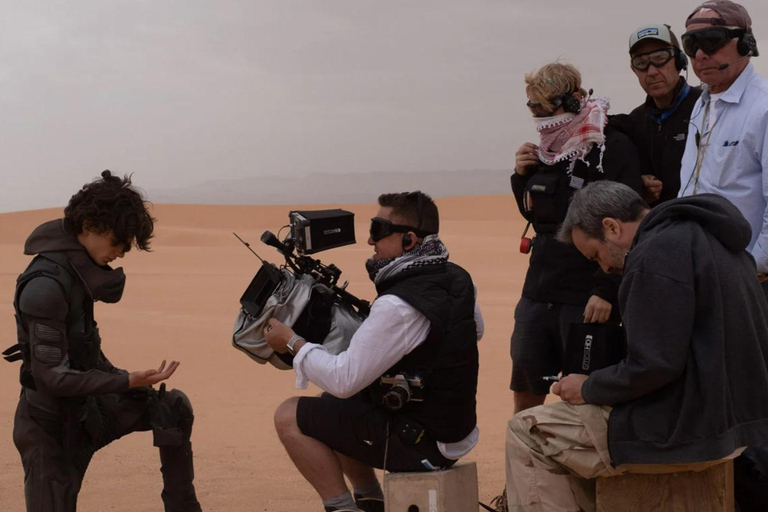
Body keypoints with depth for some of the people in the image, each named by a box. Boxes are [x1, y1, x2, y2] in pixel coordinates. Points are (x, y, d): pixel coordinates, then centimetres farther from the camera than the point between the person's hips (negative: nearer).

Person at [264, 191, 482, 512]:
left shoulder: (398, 307, -27)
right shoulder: (459, 279, 0)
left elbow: (343, 380, -23)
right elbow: (475, 330, 22)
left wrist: (292, 343, -10)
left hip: (418, 442, -9)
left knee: (289, 417, -4)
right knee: (333, 403, 25)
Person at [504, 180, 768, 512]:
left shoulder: (656, 254, -18)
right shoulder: (706, 236, 12)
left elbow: (653, 366, -23)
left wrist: (588, 389, -7)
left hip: (689, 430, -10)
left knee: (526, 433, -1)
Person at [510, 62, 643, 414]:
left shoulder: (613, 148, -12)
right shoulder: (545, 150, 10)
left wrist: (607, 292, -21)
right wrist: (522, 177, 3)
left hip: (587, 299, -7)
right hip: (538, 292, 7)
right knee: (525, 392, 12)